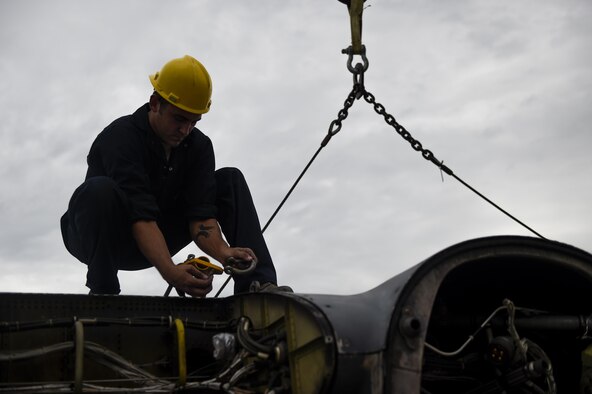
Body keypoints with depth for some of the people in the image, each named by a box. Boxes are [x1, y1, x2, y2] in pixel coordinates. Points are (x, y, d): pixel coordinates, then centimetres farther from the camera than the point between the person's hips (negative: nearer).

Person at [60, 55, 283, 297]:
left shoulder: (198, 145, -7)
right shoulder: (121, 137, -25)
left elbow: (200, 213, -17)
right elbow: (140, 217, -36)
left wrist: (223, 252, -39)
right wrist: (170, 272, -49)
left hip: (153, 243, 5)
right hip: (100, 238, -5)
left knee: (230, 180, -7)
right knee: (101, 190, -39)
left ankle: (256, 284, -20)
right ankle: (102, 291, -23)